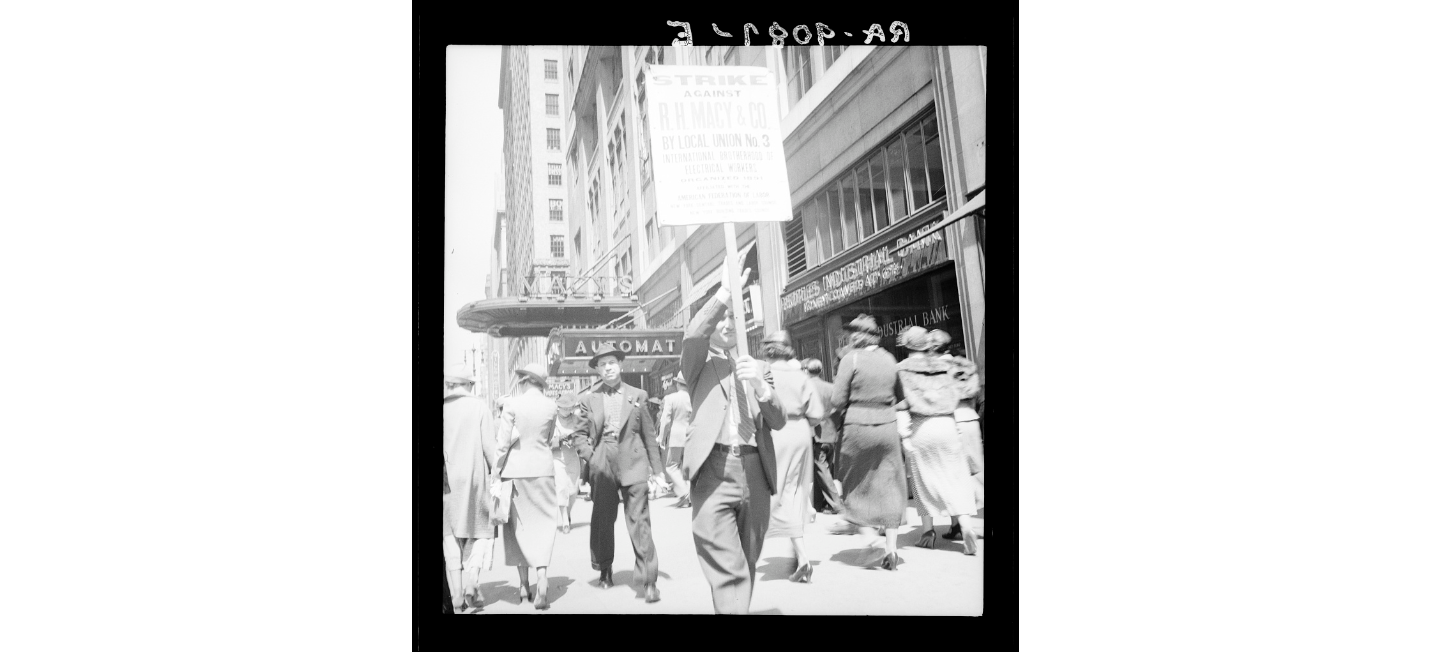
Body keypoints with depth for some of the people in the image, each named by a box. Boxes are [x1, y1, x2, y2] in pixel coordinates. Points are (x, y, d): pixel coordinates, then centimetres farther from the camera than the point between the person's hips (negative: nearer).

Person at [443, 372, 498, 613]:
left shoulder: (444, 409, 0)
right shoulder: (478, 407, -2)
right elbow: (489, 445, -7)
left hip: (447, 480, 1)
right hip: (475, 478, -1)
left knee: (451, 535, 9)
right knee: (480, 530, 13)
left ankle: (457, 597, 7)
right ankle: (471, 582, -5)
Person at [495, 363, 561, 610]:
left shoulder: (512, 404, -9)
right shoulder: (550, 405, -1)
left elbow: (503, 442, -8)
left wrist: (496, 471, -1)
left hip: (515, 469, -1)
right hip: (542, 469, 1)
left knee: (518, 527, 12)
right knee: (542, 527, 4)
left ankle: (524, 586, 19)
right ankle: (541, 586, -7)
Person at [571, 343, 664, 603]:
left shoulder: (637, 396, 6)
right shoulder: (589, 399, 8)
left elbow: (649, 435, 7)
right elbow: (580, 434, 11)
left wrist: (656, 470, 4)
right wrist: (590, 457, -6)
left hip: (633, 464, -2)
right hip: (602, 467, 2)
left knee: (639, 521, -7)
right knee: (602, 520, 12)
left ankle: (649, 581, -4)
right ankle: (604, 571, 33)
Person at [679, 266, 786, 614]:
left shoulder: (759, 368, 20)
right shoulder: (699, 364, 12)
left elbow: (778, 421, 9)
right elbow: (693, 334, -12)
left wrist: (760, 385, -9)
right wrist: (727, 291, -16)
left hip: (754, 471, 4)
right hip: (713, 470, -4)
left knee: (746, 566, 10)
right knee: (728, 569, -11)